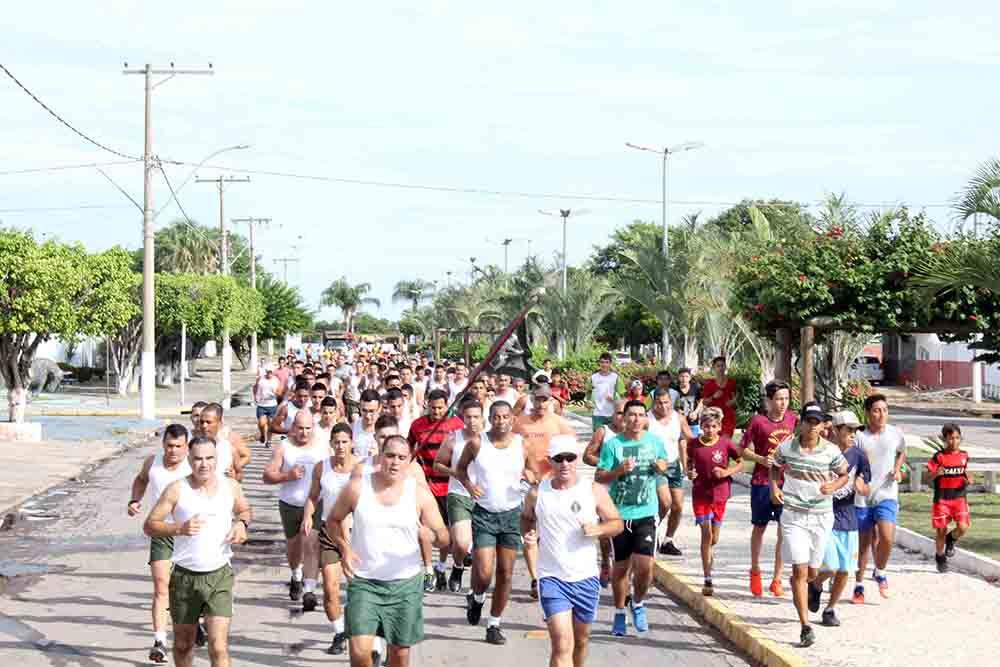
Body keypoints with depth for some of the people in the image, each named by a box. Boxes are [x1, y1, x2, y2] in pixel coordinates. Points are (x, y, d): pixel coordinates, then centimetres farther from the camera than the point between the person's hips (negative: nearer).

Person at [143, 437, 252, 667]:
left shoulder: (230, 487, 1)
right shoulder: (177, 490, -7)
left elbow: (245, 510, 22)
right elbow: (149, 525, -7)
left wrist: (242, 524, -1)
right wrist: (180, 528, -23)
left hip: (219, 576, 0)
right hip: (184, 577, 0)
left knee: (219, 648, -13)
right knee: (183, 645, 17)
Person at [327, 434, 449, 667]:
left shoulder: (420, 494, -3)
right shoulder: (357, 487, -4)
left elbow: (444, 538, -1)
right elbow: (333, 520, 10)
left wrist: (433, 535, -25)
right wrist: (344, 548, -8)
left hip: (405, 584, 1)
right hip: (363, 582, -1)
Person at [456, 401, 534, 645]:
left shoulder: (521, 444, -1)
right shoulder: (477, 443, -6)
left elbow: (529, 471, 11)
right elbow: (461, 467, 9)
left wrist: (530, 476, -13)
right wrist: (468, 484, -11)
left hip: (512, 514, 2)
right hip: (484, 514, -2)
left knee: (505, 573, 5)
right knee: (483, 573, -11)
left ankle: (494, 624, 18)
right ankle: (477, 597, 24)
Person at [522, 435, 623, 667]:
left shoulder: (595, 491, -2)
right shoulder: (537, 494, -1)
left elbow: (618, 523, 2)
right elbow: (526, 517, 19)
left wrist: (598, 529, -18)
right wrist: (528, 533, -2)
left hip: (586, 578, 2)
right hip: (552, 578, -2)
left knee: (581, 640, 19)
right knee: (562, 644, -15)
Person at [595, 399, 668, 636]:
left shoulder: (655, 441, 3)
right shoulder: (613, 444, -5)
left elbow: (664, 463, 21)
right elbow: (598, 478, -5)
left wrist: (661, 467, -2)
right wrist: (619, 470, -22)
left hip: (646, 513, 1)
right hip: (620, 513, -1)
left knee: (645, 566, -11)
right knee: (621, 566, 10)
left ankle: (638, 604, 18)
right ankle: (619, 613, 28)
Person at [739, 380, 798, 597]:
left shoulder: (794, 419, 2)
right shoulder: (758, 421, -7)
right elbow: (745, 451, -2)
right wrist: (761, 459, -18)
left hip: (787, 481, 2)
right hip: (762, 482, -2)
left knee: (785, 530, -2)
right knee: (759, 528, 13)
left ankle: (777, 579, 7)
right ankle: (755, 571, 34)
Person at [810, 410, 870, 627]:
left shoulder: (858, 455, 1)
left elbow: (865, 491, 7)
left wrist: (861, 486, -13)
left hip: (848, 519, 4)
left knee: (844, 570, 6)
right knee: (830, 567, -12)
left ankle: (830, 609, 24)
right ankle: (815, 585, 21)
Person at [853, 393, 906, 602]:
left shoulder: (896, 434, 1)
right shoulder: (859, 437, -6)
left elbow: (902, 453, 22)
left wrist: (897, 469, 5)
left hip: (887, 495, 1)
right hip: (862, 497, -1)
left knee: (887, 538, -18)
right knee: (863, 543, 7)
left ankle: (880, 573, 10)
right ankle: (859, 586, 23)